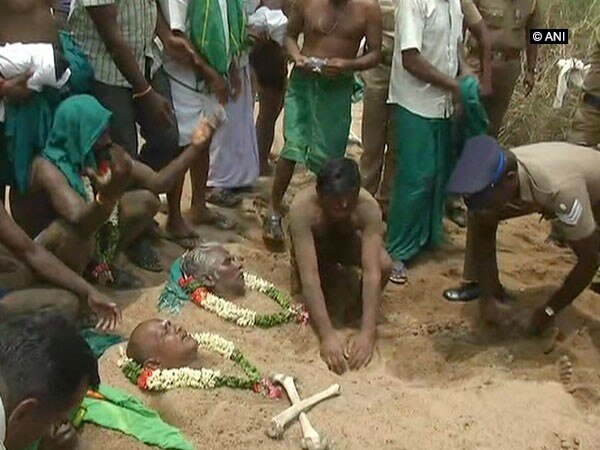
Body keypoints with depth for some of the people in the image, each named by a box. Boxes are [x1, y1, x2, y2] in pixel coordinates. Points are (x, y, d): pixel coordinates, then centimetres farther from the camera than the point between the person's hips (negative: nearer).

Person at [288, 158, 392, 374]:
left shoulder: (368, 207, -36)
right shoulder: (303, 207, -39)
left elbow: (372, 273, -40)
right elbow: (309, 277, -43)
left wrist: (367, 333, -48)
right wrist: (327, 335, -50)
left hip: (349, 241, -1)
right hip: (315, 244, 1)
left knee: (384, 265, -30)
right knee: (302, 300, -18)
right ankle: (329, 270, 14)